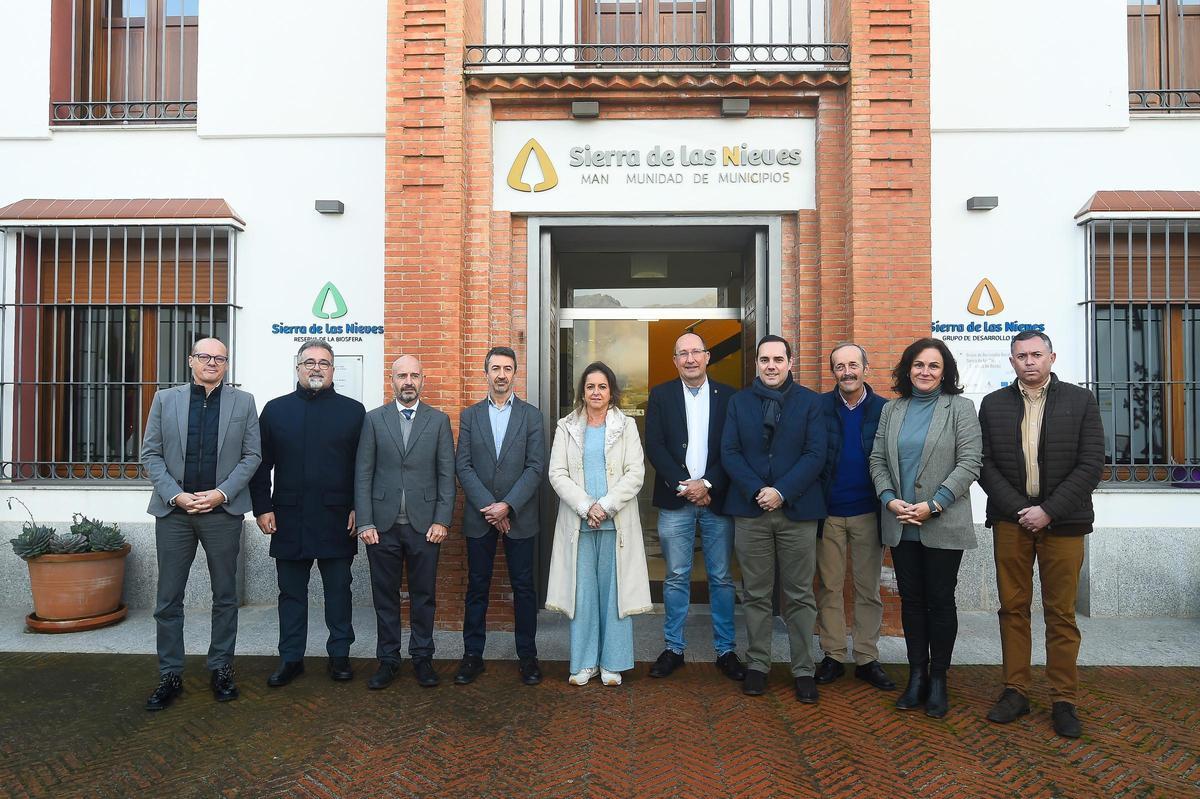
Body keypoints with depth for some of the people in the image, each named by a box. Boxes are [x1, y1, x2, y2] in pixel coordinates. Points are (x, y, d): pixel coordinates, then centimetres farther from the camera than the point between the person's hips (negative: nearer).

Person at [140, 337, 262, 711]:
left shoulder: (243, 402, 4)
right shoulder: (165, 399, 6)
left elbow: (252, 456, 1)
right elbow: (150, 454, 4)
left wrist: (221, 493, -10)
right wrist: (175, 495, -9)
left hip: (223, 510, -1)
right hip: (173, 510, 1)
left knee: (225, 596, 8)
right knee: (168, 599, 6)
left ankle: (221, 669, 21)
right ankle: (170, 675, 19)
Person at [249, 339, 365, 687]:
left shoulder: (353, 410, 3)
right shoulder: (276, 409, 8)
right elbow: (260, 464, 7)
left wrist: (357, 508, -6)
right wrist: (262, 508, -1)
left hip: (337, 519, -1)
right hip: (289, 520, 2)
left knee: (338, 591, 8)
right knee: (291, 592, 11)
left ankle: (339, 655, 21)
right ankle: (291, 658, 22)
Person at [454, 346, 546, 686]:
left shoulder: (531, 415, 2)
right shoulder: (470, 415, 6)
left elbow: (536, 467, -5)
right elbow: (463, 466, -1)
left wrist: (507, 506, -14)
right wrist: (489, 507, -11)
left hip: (519, 516, -1)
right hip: (479, 517, 1)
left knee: (524, 587, 6)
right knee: (477, 587, 8)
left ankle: (527, 655, 17)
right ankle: (472, 655, 19)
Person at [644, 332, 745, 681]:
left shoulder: (728, 396, 5)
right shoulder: (660, 395, 5)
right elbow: (654, 446, -3)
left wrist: (708, 484, -12)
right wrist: (684, 485, -12)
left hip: (716, 498, 0)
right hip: (675, 500, 0)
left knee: (722, 578, 7)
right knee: (676, 578, 6)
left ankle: (725, 650, 19)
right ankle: (674, 648, 18)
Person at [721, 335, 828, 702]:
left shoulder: (810, 401, 3)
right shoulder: (739, 401, 8)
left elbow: (815, 454, -5)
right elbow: (729, 452, 1)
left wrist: (782, 492, -14)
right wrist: (757, 491, -12)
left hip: (797, 509, -1)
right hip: (750, 510, 1)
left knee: (800, 596, 6)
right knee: (756, 595, 9)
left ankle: (803, 669, 16)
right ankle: (758, 665, 20)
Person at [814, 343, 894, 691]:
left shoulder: (884, 409, -1)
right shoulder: (819, 407, -3)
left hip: (868, 514, 1)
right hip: (828, 513, 0)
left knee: (868, 589, 10)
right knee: (828, 587, 8)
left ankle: (867, 659, 22)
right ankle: (832, 656, 20)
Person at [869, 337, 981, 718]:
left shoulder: (959, 407, -2)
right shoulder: (892, 409, 10)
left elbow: (969, 463, -9)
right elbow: (878, 459, 7)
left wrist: (933, 505, -16)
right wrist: (890, 499, -9)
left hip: (943, 525, -3)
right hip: (901, 525, 4)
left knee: (940, 601, 5)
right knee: (911, 600, 10)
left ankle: (938, 680, 19)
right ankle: (917, 677, 21)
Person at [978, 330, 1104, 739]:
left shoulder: (1081, 401, 2)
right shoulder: (993, 404, 7)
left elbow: (1091, 464, -4)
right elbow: (985, 464, 3)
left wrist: (1048, 511, -11)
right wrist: (1018, 509, -9)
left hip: (1062, 522, -1)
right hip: (1011, 520, 2)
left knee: (1061, 614, 5)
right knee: (1013, 609, 7)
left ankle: (1064, 700, 15)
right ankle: (1015, 691, 17)